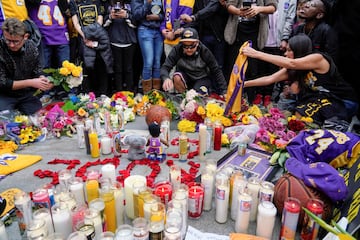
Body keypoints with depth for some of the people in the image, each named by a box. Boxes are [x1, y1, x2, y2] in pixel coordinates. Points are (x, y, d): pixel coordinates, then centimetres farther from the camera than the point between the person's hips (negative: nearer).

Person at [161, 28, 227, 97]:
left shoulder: (204, 51, -23)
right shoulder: (177, 50, -23)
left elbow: (216, 71, -14)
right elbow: (165, 67, -29)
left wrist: (224, 91, -15)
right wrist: (166, 78, -53)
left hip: (202, 78, -1)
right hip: (185, 77, 1)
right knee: (177, 78, -31)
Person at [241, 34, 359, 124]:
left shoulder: (318, 58, -19)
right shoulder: (293, 69, 1)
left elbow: (291, 63, -34)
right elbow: (270, 79, -2)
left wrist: (257, 54, -37)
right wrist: (245, 84, -12)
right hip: (324, 99, 8)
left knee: (300, 114, -21)